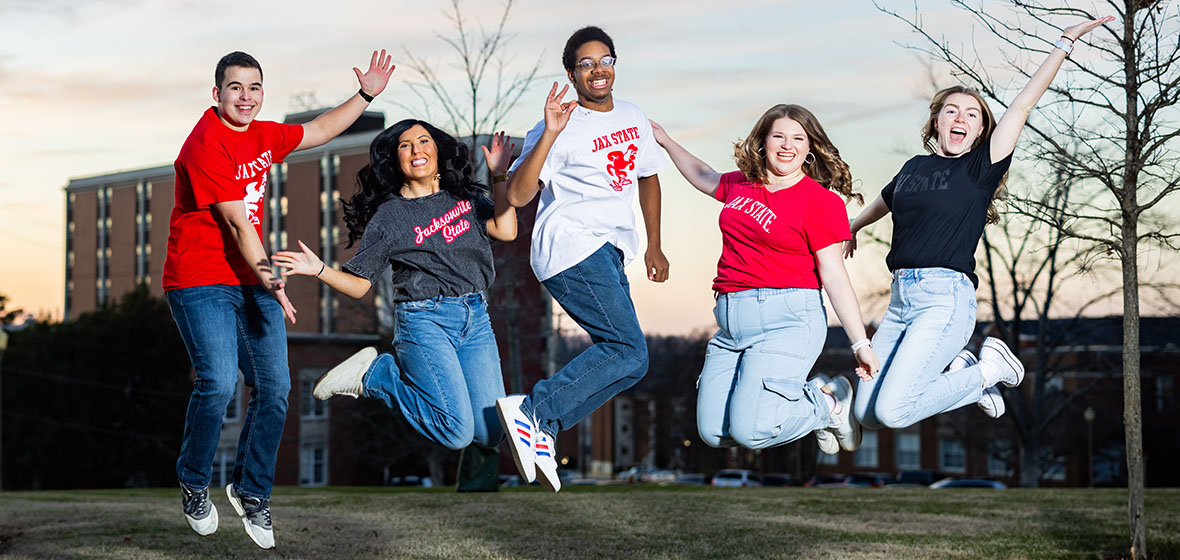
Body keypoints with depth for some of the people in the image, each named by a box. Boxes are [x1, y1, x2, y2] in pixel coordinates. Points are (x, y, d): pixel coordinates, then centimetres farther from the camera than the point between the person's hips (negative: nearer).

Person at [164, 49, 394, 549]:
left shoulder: (263, 136, 9)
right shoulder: (205, 145, -15)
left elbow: (318, 131, 25)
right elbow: (236, 223, -22)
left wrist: (365, 95, 18)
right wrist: (268, 277, -30)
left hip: (251, 281, 7)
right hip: (200, 283, -7)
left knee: (274, 388, 0)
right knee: (218, 383, -20)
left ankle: (251, 491, 18)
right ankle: (194, 486, 3)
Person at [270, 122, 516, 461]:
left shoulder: (465, 197, 12)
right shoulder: (389, 216, 1)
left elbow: (506, 231, -3)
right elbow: (358, 285, 0)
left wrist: (499, 176, -6)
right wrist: (319, 270, -18)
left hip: (475, 318, 5)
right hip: (424, 319, -5)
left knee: (490, 434, -1)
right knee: (457, 433, -14)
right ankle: (371, 374, 6)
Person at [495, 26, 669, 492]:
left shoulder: (633, 119, 14)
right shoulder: (561, 128, -7)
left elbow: (648, 177, 30)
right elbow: (517, 196, -16)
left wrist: (654, 246, 29)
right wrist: (548, 136, -25)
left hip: (609, 253, 9)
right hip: (572, 245, -9)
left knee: (618, 355, 4)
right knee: (629, 354, -20)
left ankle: (541, 433, -2)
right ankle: (532, 410, -24)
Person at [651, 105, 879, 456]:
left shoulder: (821, 201, -5)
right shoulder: (742, 184, 13)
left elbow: (834, 275, -6)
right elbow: (705, 177, 37)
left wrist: (860, 344, -10)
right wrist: (665, 141, 43)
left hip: (787, 321, -7)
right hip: (731, 326, 7)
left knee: (749, 430, -20)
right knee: (713, 433, -1)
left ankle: (830, 405, 9)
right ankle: (808, 397, 21)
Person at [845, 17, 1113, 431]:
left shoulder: (981, 169, 2)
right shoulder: (914, 168, 16)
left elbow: (1022, 105, -4)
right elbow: (884, 201, 38)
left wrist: (1065, 43, -6)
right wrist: (852, 230, 56)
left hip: (946, 299, -6)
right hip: (901, 298, 6)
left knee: (892, 411, -20)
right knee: (867, 416, -3)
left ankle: (988, 369, 4)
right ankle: (958, 370, 18)